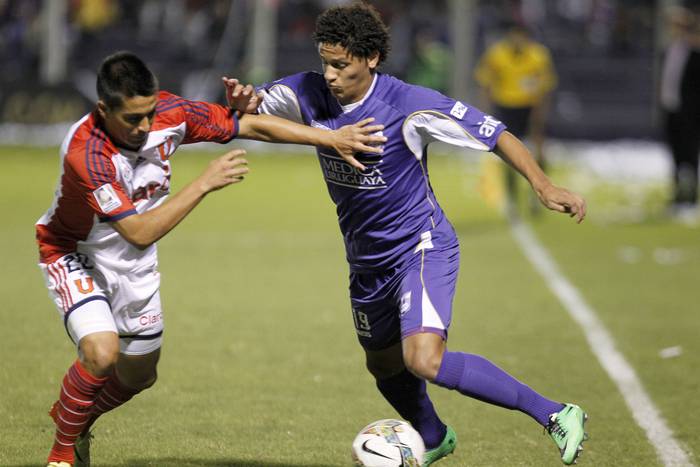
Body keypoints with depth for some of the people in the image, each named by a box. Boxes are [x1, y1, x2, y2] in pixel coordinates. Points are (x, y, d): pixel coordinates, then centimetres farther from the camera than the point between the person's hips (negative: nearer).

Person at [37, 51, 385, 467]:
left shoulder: (169, 113, -22)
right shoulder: (86, 155, -38)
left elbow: (252, 125, -11)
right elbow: (139, 232, -38)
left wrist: (332, 137, -12)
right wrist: (205, 183, -39)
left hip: (132, 263, 6)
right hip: (73, 255, -6)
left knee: (140, 375, 15)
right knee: (101, 353, -28)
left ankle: (77, 419, 45)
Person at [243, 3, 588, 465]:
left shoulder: (409, 105, -23)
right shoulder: (309, 93, -9)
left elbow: (495, 134, -18)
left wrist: (543, 186, -30)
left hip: (421, 248, -7)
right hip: (367, 260, 7)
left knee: (424, 360, -28)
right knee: (384, 366, 23)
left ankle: (554, 414, -20)